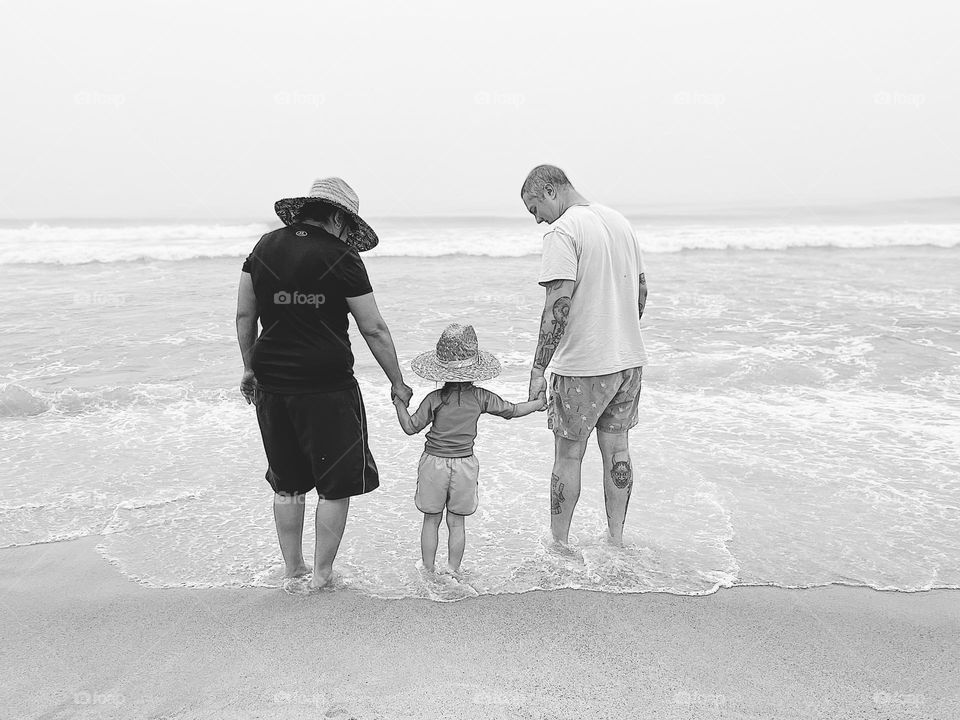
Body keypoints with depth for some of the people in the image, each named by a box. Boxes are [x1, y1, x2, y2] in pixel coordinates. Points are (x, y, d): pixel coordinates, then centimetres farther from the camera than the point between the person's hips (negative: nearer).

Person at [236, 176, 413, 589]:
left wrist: (250, 368, 22)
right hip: (327, 388, -6)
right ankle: (322, 575, 19)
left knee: (287, 484, 19)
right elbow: (373, 330, -6)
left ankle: (292, 569, 30)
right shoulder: (341, 258, -9)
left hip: (272, 385, 6)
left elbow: (244, 315, 10)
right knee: (335, 486, 10)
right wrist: (398, 384, 4)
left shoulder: (265, 247, 5)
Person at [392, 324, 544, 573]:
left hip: (434, 463, -1)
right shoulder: (480, 397, -6)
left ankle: (429, 570, 19)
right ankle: (453, 570, 20)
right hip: (465, 465, 2)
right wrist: (541, 402, 19)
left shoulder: (434, 399, -12)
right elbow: (513, 410, 4)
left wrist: (399, 403, 6)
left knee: (431, 520, 12)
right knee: (456, 522, 13)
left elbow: (411, 428, -5)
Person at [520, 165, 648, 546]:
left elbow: (559, 304, -23)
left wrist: (538, 369, -19)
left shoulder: (562, 232, -15)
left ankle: (559, 544, 18)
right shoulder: (620, 221, 10)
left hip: (583, 365, -7)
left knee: (568, 456, 6)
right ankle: (616, 539, 26)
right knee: (617, 450, 15)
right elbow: (641, 289, 16)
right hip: (629, 358, 8)